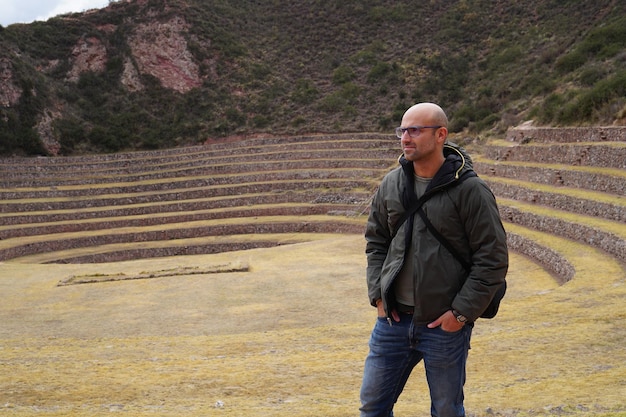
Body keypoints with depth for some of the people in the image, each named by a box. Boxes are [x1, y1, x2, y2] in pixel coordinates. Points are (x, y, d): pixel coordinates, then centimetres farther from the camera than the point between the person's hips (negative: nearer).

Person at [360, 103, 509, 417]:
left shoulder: (470, 190, -12)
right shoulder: (391, 184, 3)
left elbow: (492, 259, -11)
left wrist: (462, 312, -13)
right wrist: (377, 294, 4)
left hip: (445, 325, -4)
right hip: (393, 319, 4)